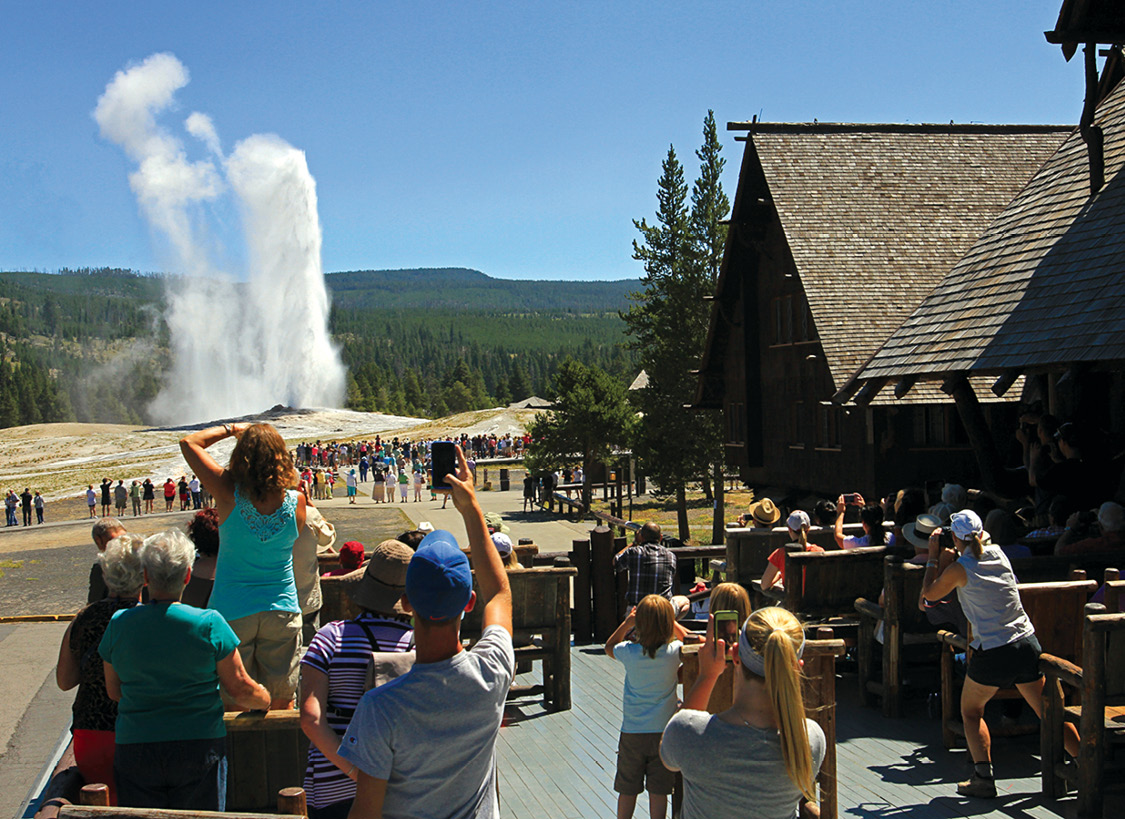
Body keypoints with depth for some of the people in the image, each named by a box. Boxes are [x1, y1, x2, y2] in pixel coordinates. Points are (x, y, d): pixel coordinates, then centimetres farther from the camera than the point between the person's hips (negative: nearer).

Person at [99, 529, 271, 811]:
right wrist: (265, 699, 17)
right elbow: (240, 689, -4)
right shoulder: (209, 624, -10)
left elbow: (113, 690, 9)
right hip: (199, 746, -2)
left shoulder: (118, 624, -3)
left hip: (134, 748, 2)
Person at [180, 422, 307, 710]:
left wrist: (231, 429, 9)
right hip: (282, 611, 2)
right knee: (281, 705, 12)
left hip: (232, 613, -1)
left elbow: (189, 443, -2)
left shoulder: (229, 494, -14)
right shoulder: (296, 501, -10)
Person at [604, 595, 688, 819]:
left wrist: (626, 623, 3)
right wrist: (668, 620, 11)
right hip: (663, 731, 0)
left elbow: (610, 647, 11)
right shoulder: (674, 652, -12)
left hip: (632, 732, 0)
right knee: (658, 792, 9)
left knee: (627, 790, 14)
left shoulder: (629, 652, -13)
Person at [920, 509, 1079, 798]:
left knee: (971, 711, 13)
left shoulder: (959, 569, -10)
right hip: (1027, 644, 5)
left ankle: (983, 778, 2)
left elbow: (929, 593, 7)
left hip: (993, 653, -5)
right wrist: (956, 556, 25)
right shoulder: (998, 554, 6)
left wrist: (933, 557, 12)